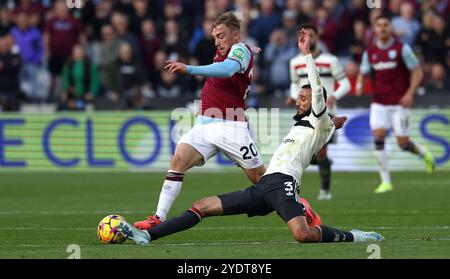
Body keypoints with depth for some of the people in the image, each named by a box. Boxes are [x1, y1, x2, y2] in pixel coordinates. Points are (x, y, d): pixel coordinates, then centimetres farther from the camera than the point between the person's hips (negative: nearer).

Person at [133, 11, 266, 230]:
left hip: (230, 128, -7)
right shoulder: (224, 52, 16)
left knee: (260, 178, -1)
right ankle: (159, 218, -19)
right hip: (204, 125, 7)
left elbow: (227, 69, -32)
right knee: (178, 160, -14)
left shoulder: (241, 50, -9)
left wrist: (189, 69, -41)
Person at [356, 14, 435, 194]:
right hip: (379, 103, 3)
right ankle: (386, 181, -9)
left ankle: (423, 153, 31)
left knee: (403, 143, -4)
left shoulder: (401, 49, -5)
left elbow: (417, 72, -3)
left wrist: (410, 94, -16)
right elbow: (362, 73, 14)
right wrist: (359, 84, -10)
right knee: (378, 137, -14)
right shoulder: (370, 52, 5)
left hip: (400, 103, -3)